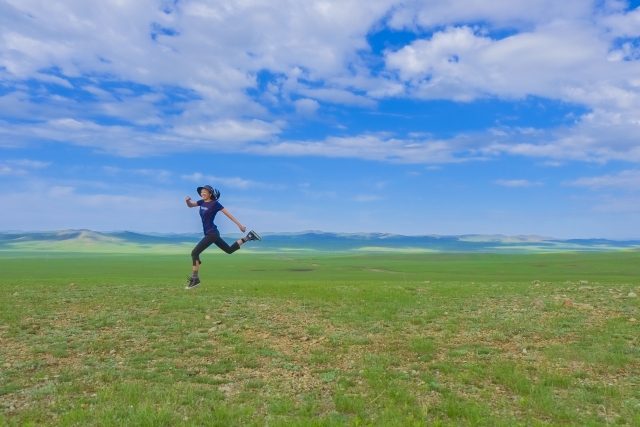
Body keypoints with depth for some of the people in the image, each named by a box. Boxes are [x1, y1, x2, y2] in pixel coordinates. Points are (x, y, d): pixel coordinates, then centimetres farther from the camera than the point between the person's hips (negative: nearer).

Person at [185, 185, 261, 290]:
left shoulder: (214, 203, -12)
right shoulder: (202, 202, 9)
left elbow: (228, 213, -10)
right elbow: (190, 205, 19)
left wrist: (239, 225, -10)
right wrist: (187, 201, -7)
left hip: (212, 234, -9)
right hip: (210, 234, 9)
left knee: (194, 253, -14)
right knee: (230, 250, 18)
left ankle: (195, 279, -11)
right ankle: (248, 237, 24)